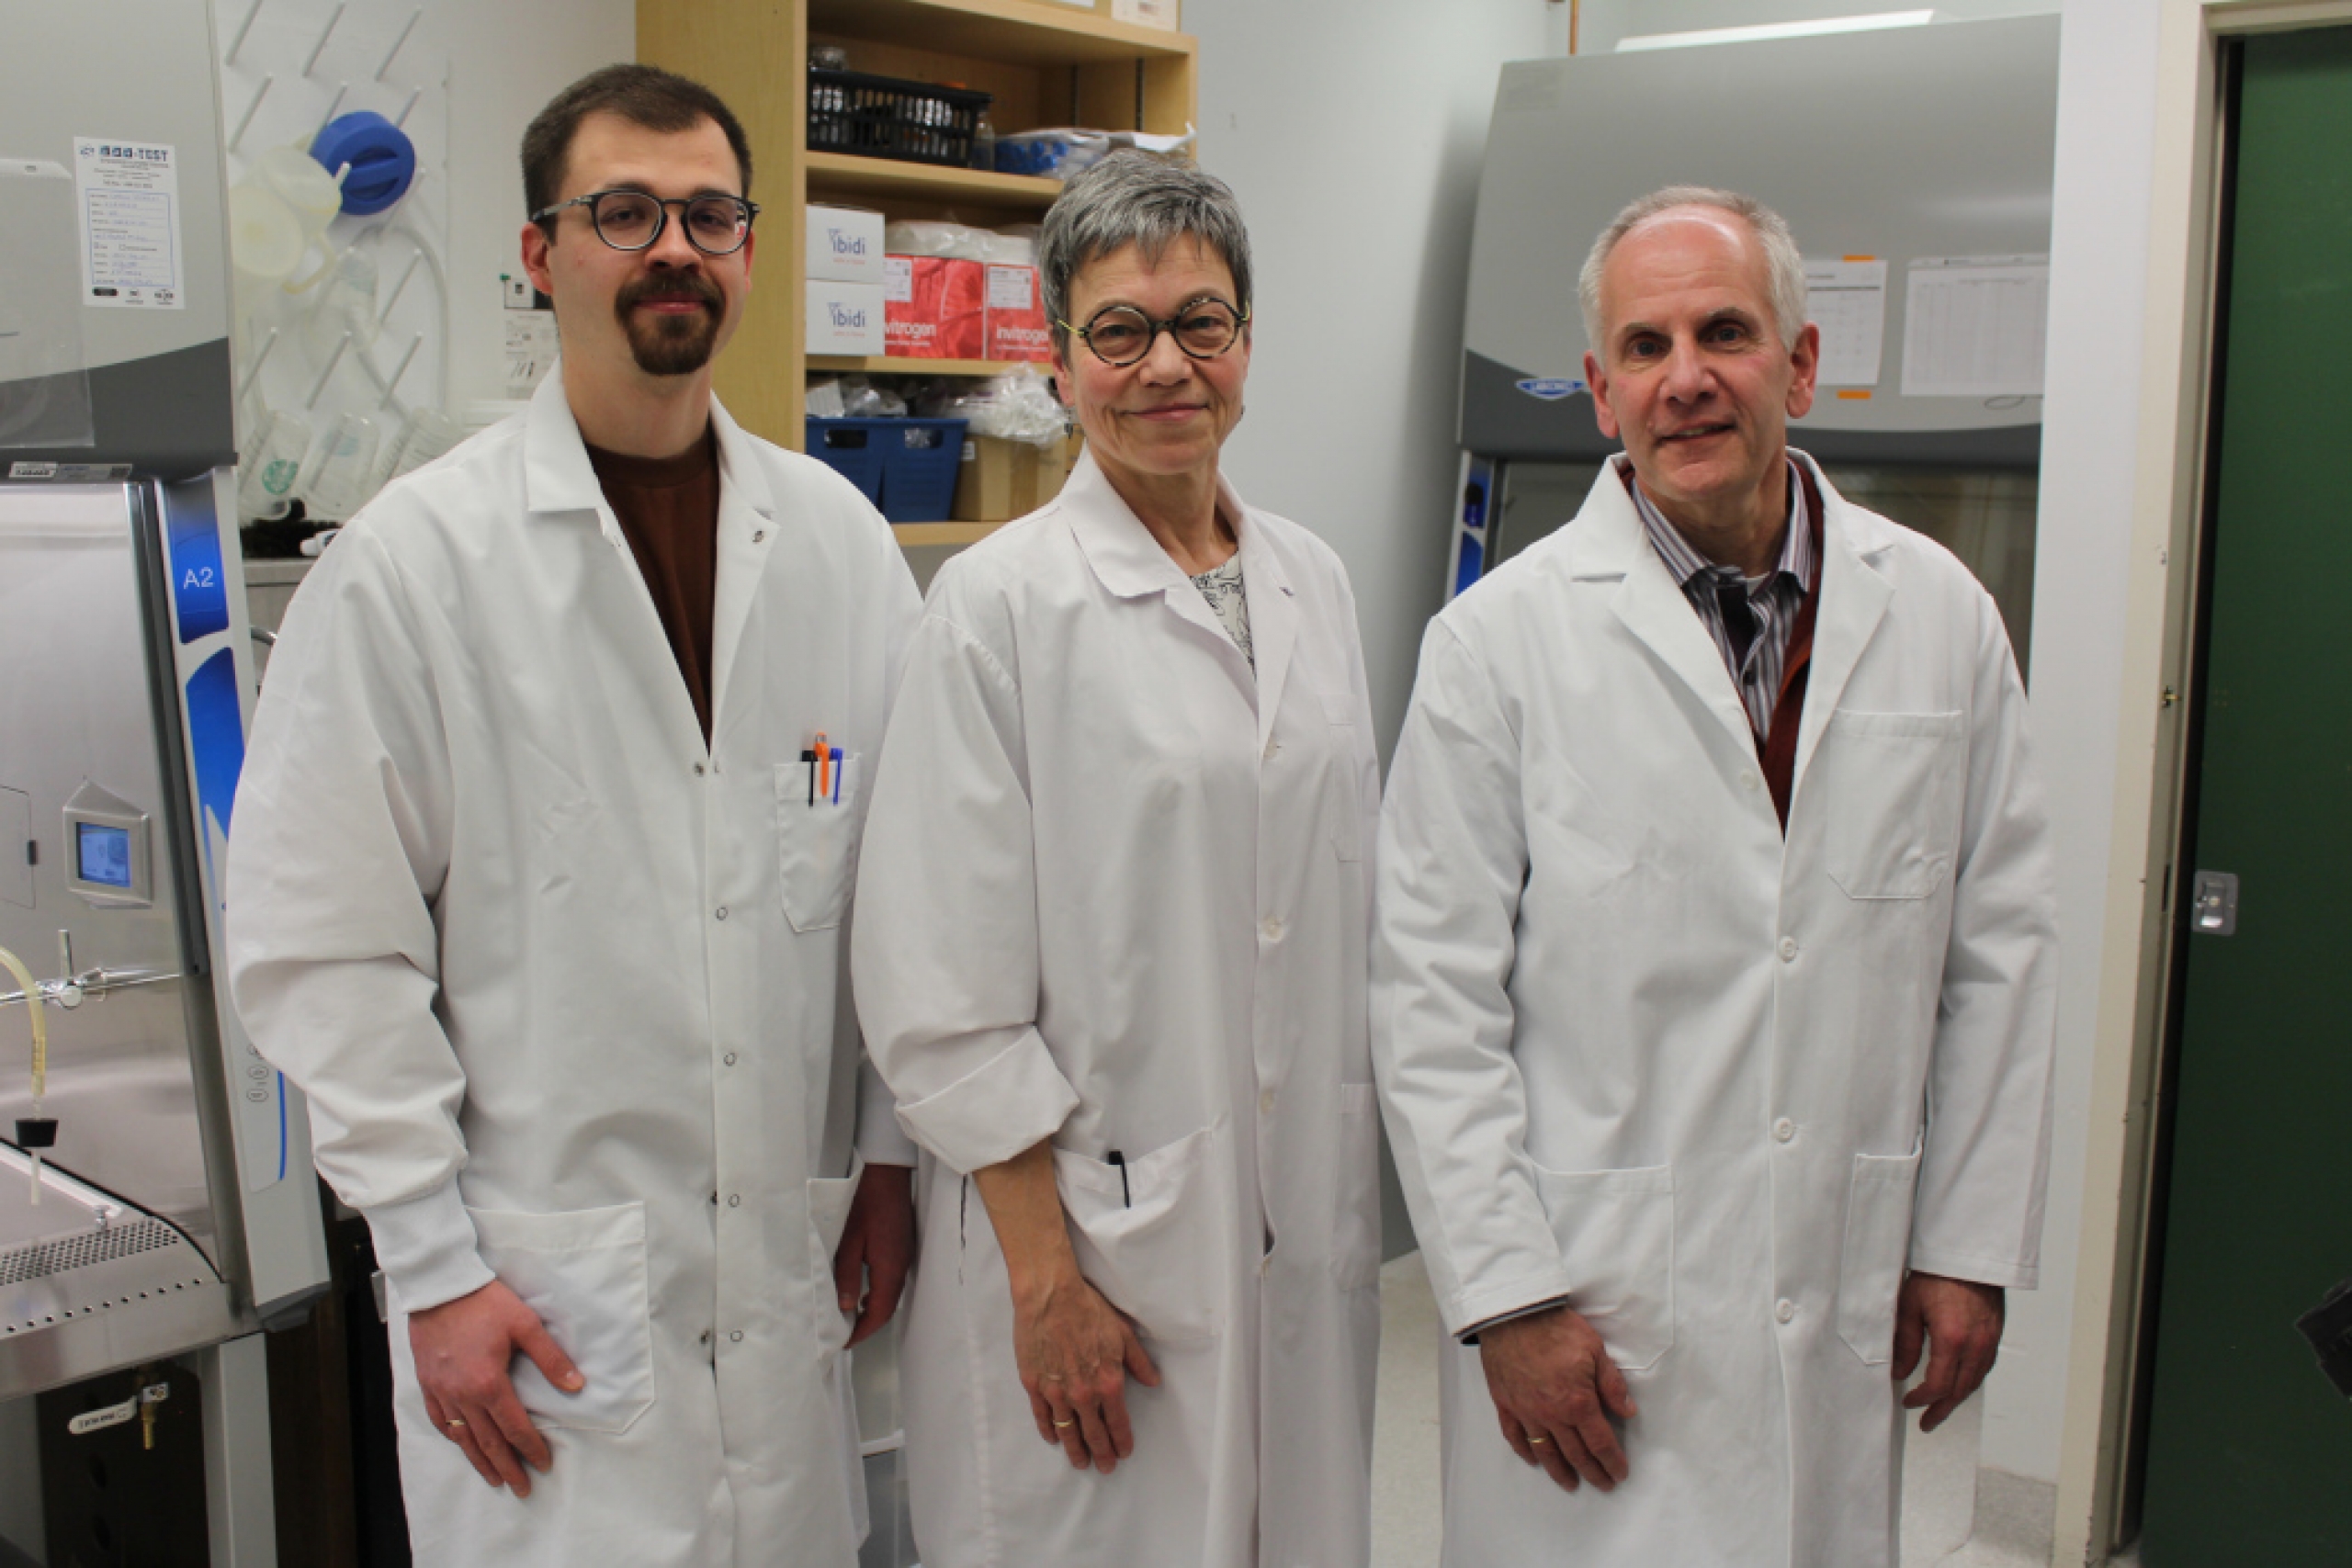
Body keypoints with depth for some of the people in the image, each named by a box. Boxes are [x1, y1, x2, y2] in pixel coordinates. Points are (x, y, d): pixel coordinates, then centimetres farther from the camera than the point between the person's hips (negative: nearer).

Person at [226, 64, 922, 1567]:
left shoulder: (837, 537, 4)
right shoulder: (416, 558, -7)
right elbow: (326, 946, -7)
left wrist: (889, 1154, 7)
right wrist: (434, 1265, -8)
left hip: (794, 1262, 4)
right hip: (545, 1296, -3)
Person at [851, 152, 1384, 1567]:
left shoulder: (1313, 582, 7)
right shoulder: (1003, 602, -10)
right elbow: (947, 987, -12)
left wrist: (1360, 1185, 12)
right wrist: (1044, 1274, -14)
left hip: (1307, 1226, 5)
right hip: (1096, 1226, -5)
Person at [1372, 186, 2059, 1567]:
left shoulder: (1940, 614, 3)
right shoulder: (1502, 639, -7)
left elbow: (2001, 948, 8)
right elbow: (1434, 999, -7)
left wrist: (1972, 1243, 6)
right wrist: (1505, 1297, -9)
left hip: (1849, 1301, 3)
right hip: (1595, 1309, -3)